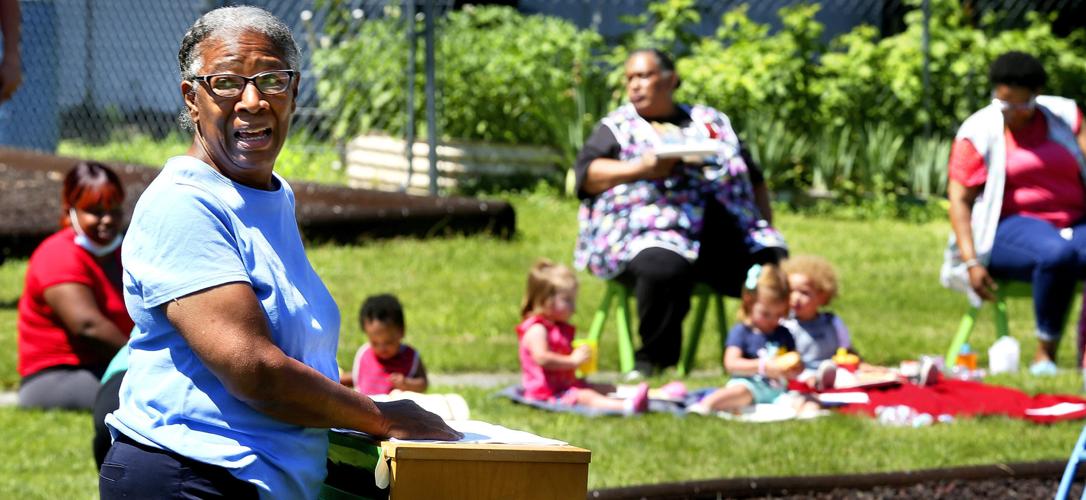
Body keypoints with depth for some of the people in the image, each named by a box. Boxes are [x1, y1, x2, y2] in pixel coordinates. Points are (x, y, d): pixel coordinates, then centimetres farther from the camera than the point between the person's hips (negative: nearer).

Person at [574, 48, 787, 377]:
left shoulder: (712, 122, 24)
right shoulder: (617, 127, 15)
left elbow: (753, 178, 26)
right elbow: (587, 173, 0)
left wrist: (766, 230, 13)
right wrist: (641, 169, -14)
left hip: (729, 233, 3)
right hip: (649, 234, -3)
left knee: (775, 268, -24)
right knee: (663, 267, -39)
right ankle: (653, 359, -22)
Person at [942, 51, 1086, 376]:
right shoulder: (979, 132, 5)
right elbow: (959, 199, 1)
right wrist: (971, 262, -11)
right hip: (1011, 225, -3)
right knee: (1056, 253, -38)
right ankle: (1045, 354, -26)